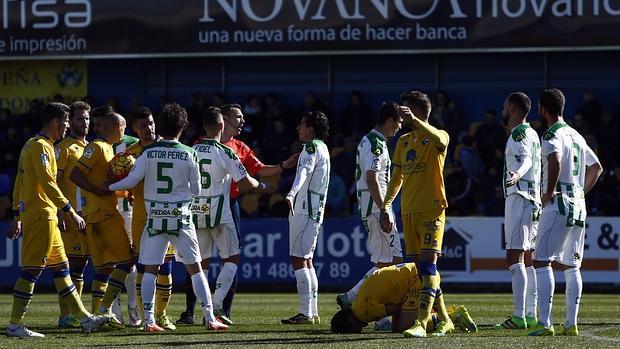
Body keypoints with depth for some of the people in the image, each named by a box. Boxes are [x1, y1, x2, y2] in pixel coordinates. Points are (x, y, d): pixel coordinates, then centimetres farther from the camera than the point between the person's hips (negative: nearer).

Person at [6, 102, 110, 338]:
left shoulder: (31, 145, 17)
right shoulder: (41, 146, -13)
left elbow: (19, 183, 20)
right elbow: (48, 183, -21)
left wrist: (17, 217, 23)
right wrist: (70, 212, -20)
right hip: (41, 216, -11)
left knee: (61, 267, 13)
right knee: (31, 270, -8)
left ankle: (84, 318, 17)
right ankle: (14, 325, -7)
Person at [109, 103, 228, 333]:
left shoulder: (149, 153, -3)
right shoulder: (189, 155, -3)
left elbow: (131, 181, -5)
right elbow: (196, 190, 4)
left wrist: (109, 187, 12)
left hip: (155, 219, 0)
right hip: (181, 217, 0)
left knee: (150, 270, 6)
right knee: (195, 269, 5)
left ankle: (149, 320, 0)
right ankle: (210, 318, 1)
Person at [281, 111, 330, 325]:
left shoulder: (312, 146, -11)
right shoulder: (322, 147, 19)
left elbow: (304, 171, -28)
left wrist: (292, 194, -43)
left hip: (305, 209, -10)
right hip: (315, 211, 10)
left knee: (298, 259, -12)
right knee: (306, 260, 15)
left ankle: (306, 313, -16)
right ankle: (312, 312, 18)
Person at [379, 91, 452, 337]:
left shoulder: (437, 138, -4)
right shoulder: (403, 141, 16)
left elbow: (440, 140, -31)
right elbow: (397, 177, 22)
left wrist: (414, 120, -32)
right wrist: (385, 207, 15)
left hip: (432, 209, -7)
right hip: (408, 211, 7)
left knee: (428, 263, -15)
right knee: (420, 266, 7)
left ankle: (421, 323, -22)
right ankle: (444, 320, 19)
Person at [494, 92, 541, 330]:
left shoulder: (520, 133, -10)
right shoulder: (531, 134, 20)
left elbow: (526, 159, -28)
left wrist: (517, 175, -49)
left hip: (519, 198, -10)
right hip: (532, 199, 10)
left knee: (515, 259, -14)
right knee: (527, 260, 12)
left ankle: (519, 317, -22)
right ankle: (531, 316, 12)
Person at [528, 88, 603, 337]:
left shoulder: (552, 135, -8)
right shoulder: (576, 136, 18)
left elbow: (555, 160, -29)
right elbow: (596, 167, 27)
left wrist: (550, 192, -18)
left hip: (558, 204, -8)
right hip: (578, 205, 8)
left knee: (542, 262, -10)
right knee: (571, 266, 11)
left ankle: (545, 323, -19)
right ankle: (571, 324, 9)